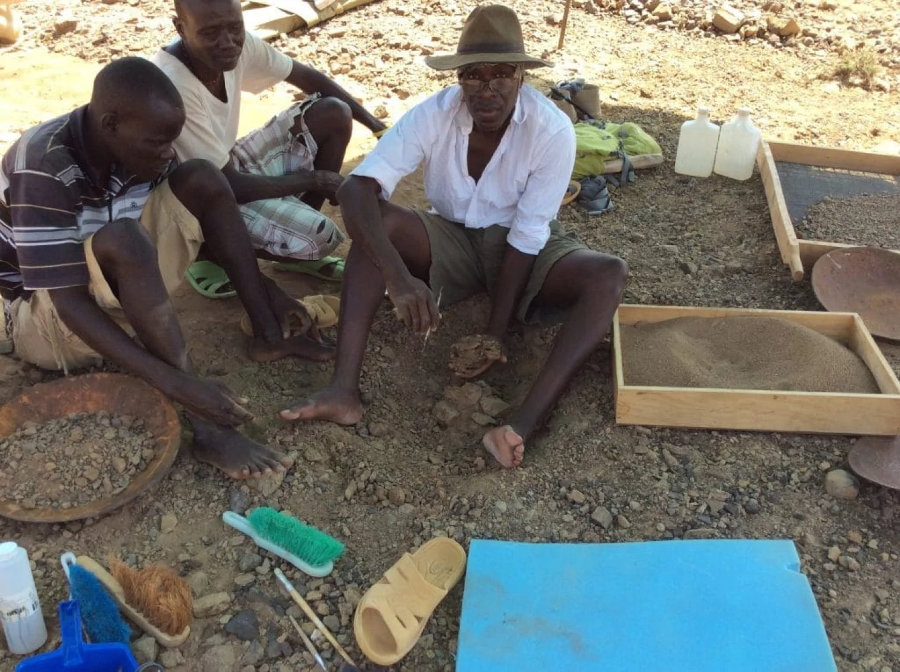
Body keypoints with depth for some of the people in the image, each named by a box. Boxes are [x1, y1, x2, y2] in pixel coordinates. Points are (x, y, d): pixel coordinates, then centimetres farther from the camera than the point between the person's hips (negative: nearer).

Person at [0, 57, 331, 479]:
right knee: (121, 240, -39)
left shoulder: (133, 142, -11)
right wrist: (174, 383, -42)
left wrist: (262, 284, -5)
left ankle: (267, 335, -8)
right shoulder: (44, 171, -31)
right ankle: (204, 426, -38)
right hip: (47, 319, -6)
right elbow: (71, 302, -35)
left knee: (201, 181, -12)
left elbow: (209, 205, 3)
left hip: (121, 290, 7)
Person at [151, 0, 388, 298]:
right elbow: (230, 186, -27)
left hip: (229, 168, 8)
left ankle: (301, 251, 8)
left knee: (334, 114, -2)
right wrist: (314, 179, -16)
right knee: (319, 236, -26)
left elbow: (308, 78, 4)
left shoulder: (238, 43, -13)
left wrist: (375, 125, 1)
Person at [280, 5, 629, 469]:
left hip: (524, 249, -1)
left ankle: (525, 423, -45)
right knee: (376, 222, -27)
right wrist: (399, 277, -47)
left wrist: (495, 333, -26)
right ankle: (344, 390, -34)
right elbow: (356, 188, -32)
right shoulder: (433, 115, -20)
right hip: (453, 240, 1)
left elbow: (526, 238, -20)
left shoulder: (552, 130, -23)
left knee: (609, 275, -30)